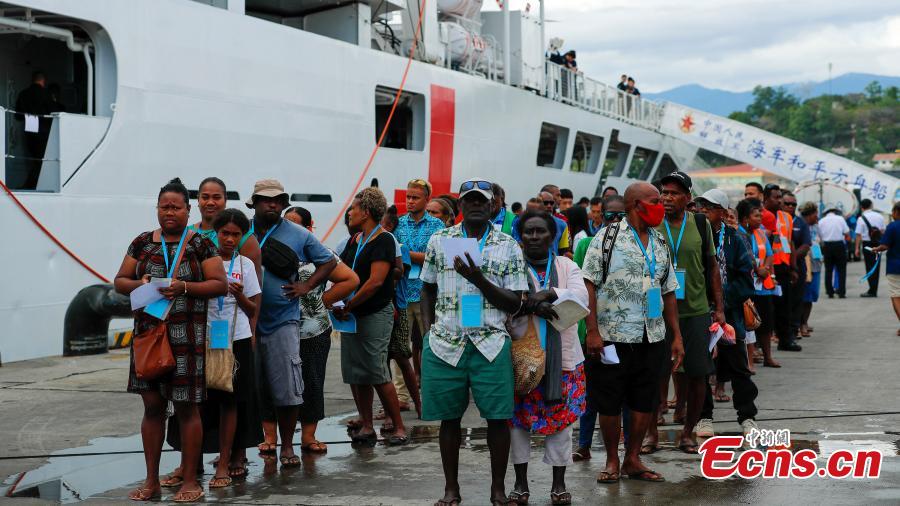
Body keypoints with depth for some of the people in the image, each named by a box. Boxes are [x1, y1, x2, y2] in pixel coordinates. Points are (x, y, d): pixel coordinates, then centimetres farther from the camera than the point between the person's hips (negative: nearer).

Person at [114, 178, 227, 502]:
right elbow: (120, 281, 12)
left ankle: (190, 481, 9)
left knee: (186, 408, 0)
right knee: (152, 406, 6)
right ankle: (152, 481, 15)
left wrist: (184, 287, -17)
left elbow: (220, 284, -3)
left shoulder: (201, 245, 1)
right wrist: (139, 284, -10)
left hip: (187, 337, -3)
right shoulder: (142, 243, 10)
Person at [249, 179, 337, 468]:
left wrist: (307, 286, 3)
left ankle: (287, 446, 10)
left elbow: (329, 261, 14)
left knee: (287, 389, -2)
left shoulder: (298, 235, 5)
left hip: (282, 321, -1)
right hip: (245, 321, 1)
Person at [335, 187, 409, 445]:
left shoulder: (383, 240, -10)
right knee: (355, 375, 7)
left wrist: (347, 306, -16)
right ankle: (366, 427, 15)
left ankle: (399, 427, 1)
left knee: (378, 375, -9)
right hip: (351, 315, 8)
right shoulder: (355, 241, 14)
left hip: (376, 314, -8)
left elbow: (375, 281, -19)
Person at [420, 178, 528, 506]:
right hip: (445, 343, 1)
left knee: (498, 417, -2)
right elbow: (428, 289, 16)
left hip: (491, 344, -1)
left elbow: (515, 304, 0)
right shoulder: (439, 240, 8)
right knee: (449, 417, 6)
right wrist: (428, 329, 3)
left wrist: (478, 279, -14)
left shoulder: (509, 247, 4)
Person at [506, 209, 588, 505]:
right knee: (518, 418, 3)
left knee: (561, 420, 5)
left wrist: (547, 293, -22)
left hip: (562, 358, 1)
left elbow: (581, 298, -8)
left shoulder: (567, 267, 7)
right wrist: (535, 306, -24)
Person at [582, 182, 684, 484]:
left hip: (652, 338, 5)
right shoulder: (607, 237, -4)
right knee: (609, 402, 3)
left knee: (645, 402, 8)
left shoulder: (660, 244, 14)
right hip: (612, 336, -5)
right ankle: (612, 461, 17)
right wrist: (592, 331, -15)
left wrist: (677, 337, 12)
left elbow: (668, 292, 17)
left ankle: (632, 459, 21)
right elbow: (589, 285, -8)